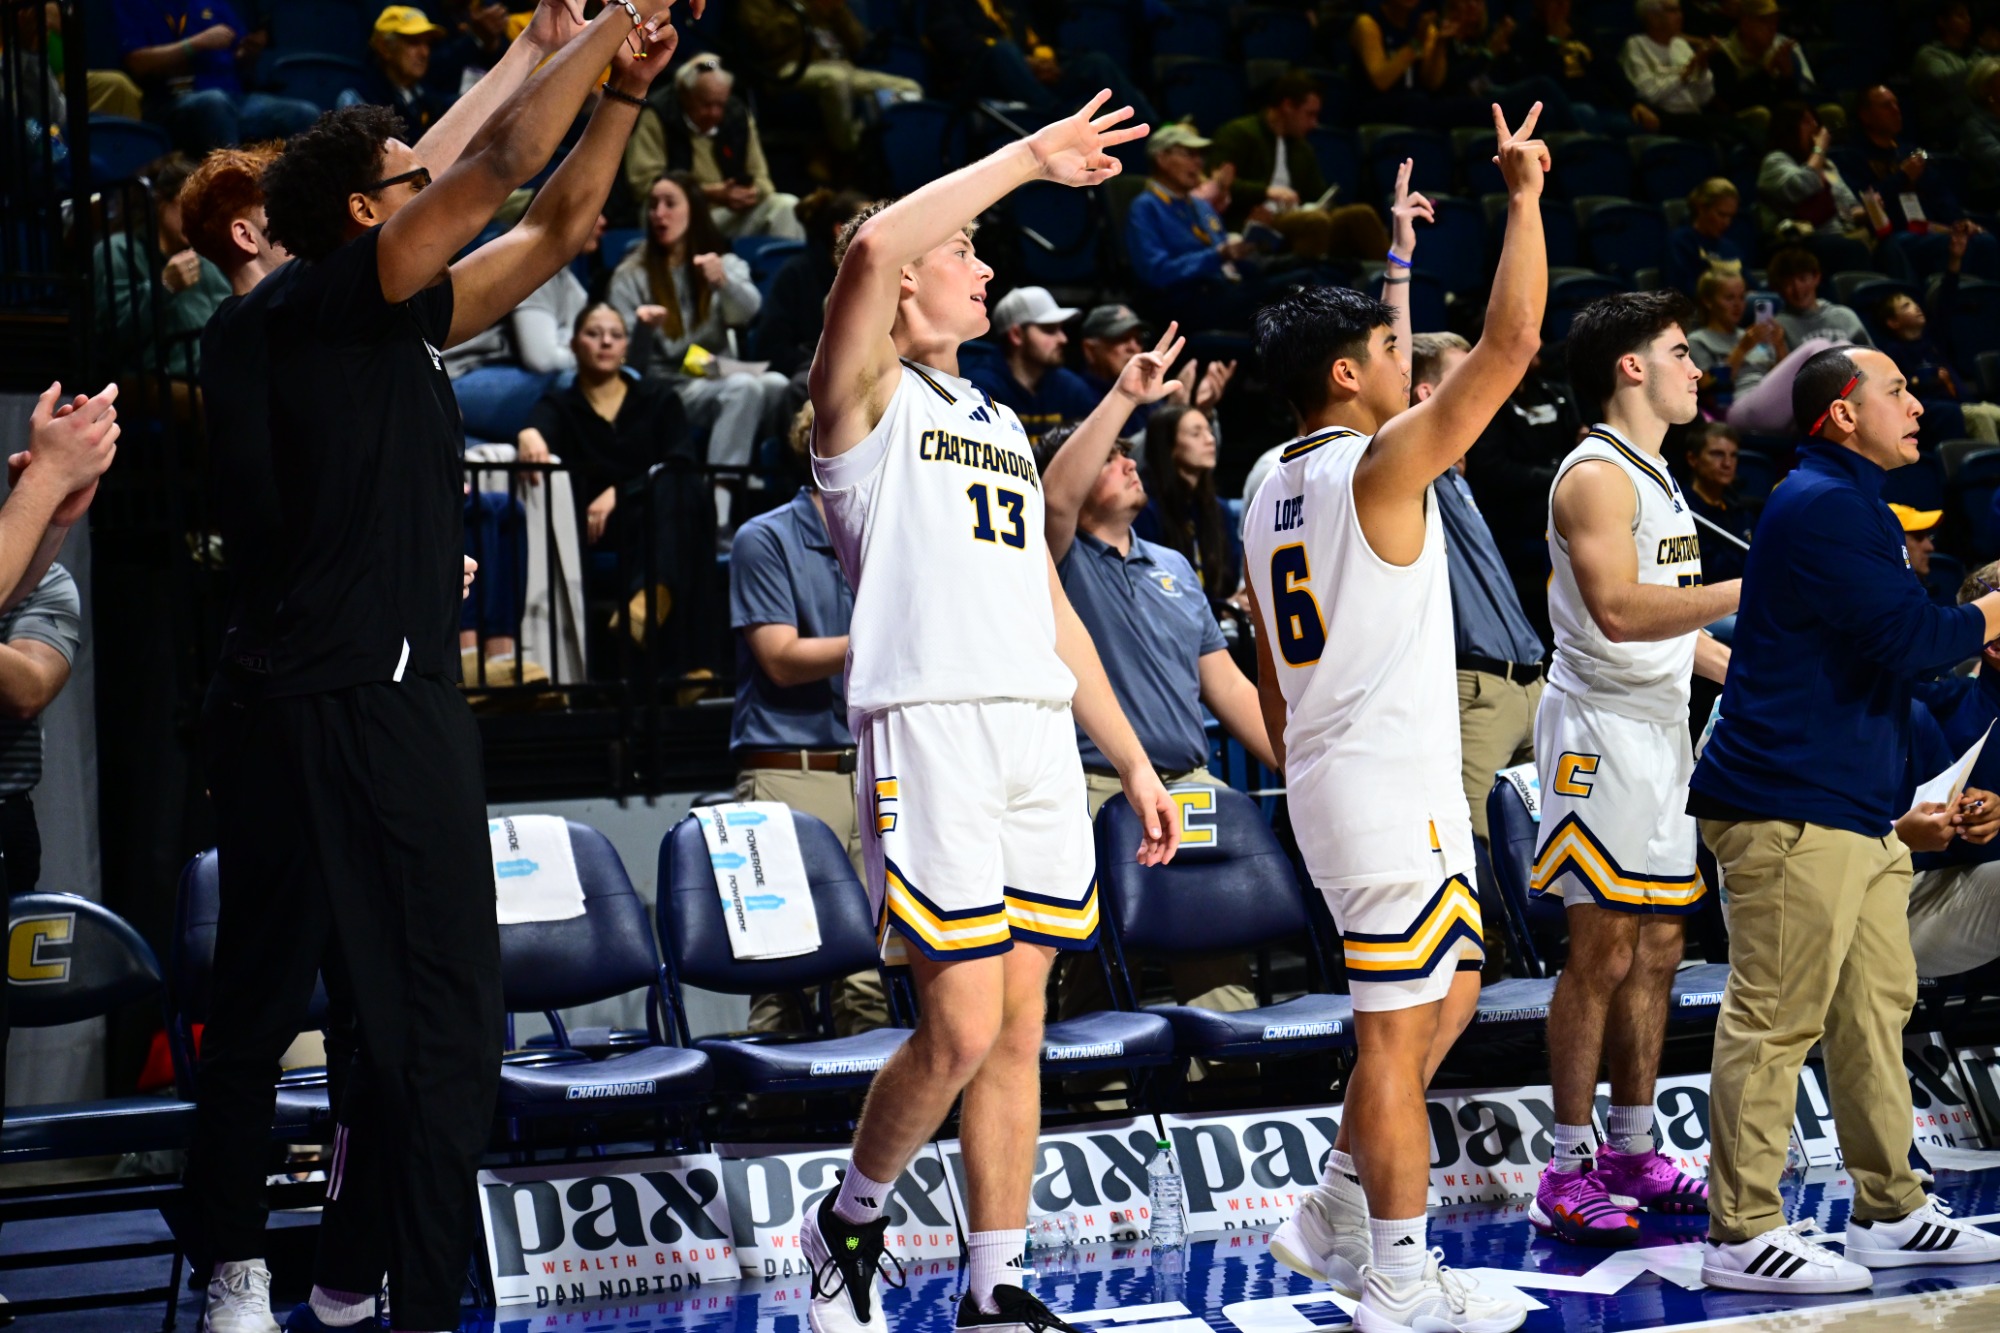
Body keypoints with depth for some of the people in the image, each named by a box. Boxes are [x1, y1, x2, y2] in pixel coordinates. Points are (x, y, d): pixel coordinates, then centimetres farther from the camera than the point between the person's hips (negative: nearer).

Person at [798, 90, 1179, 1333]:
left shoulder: (1003, 425, 25)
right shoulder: (870, 396, 3)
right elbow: (874, 248, -18)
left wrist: (1134, 761, 22)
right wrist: (1027, 157, -10)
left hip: (1040, 737, 7)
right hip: (929, 726, -7)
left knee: (1019, 1026, 6)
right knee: (961, 1027, -11)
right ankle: (850, 1220, 13)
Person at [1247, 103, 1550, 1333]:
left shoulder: (1272, 494, 13)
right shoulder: (1381, 466, -13)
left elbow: (1273, 679, 18)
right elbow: (1511, 343, -17)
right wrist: (1524, 193, -7)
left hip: (1331, 779, 9)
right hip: (1392, 787, -9)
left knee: (1449, 993, 19)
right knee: (1400, 1028, -3)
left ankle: (1337, 1218, 22)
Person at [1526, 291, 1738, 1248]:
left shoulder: (1654, 477, 18)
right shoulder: (1597, 474, -14)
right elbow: (1617, 611, -26)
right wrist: (1747, 591, -26)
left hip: (1661, 730, 10)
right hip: (1600, 730, -10)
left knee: (1657, 950, 12)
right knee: (1602, 953, -8)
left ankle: (1632, 1152, 19)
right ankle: (1568, 1171, -3)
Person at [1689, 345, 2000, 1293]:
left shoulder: (1851, 505, 22)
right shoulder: (1822, 506, -13)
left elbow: (1887, 642, 27)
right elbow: (1910, 638, -19)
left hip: (1852, 809, 11)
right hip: (1792, 812, -11)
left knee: (1876, 1004, 13)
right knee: (1775, 1018, -8)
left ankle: (1888, 1212, 21)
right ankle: (1742, 1234, -5)